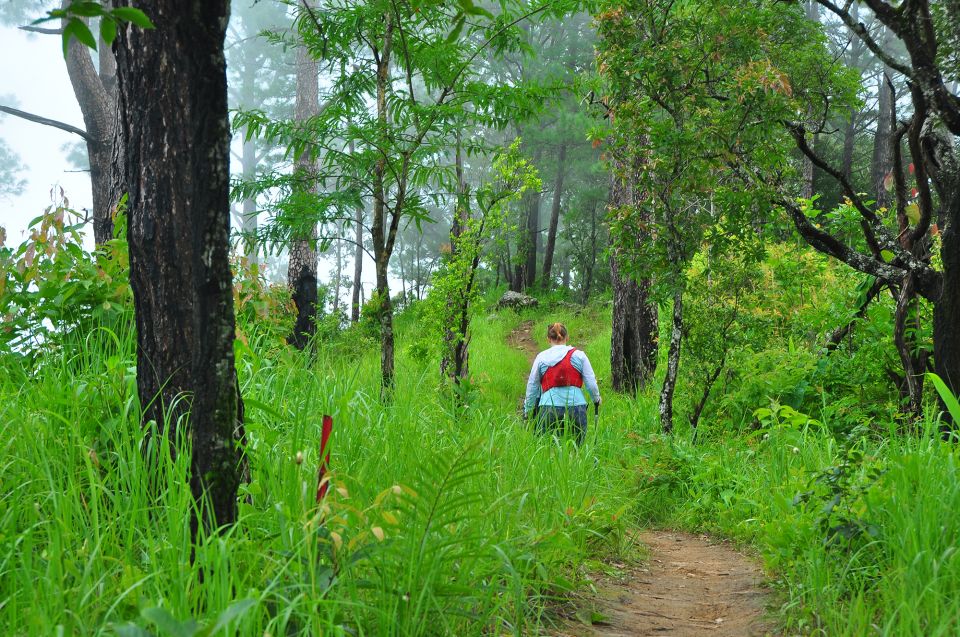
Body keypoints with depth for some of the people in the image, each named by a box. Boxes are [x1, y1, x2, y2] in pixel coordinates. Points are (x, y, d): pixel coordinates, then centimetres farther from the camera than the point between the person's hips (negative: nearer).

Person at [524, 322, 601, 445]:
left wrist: (527, 411, 24)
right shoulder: (579, 355, 8)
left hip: (548, 408, 0)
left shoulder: (541, 357, 8)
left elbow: (532, 386, 13)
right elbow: (591, 383, 6)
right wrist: (597, 399, 26)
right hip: (577, 408, 0)